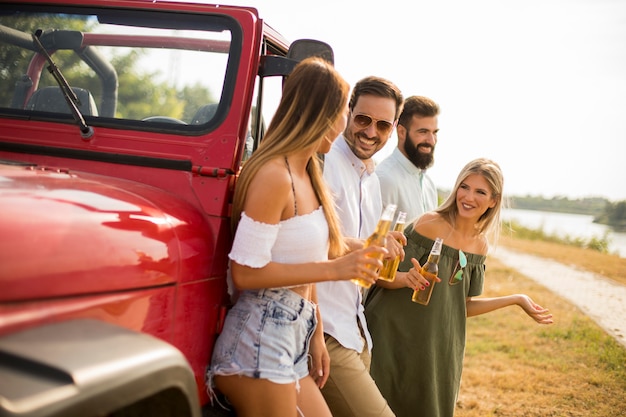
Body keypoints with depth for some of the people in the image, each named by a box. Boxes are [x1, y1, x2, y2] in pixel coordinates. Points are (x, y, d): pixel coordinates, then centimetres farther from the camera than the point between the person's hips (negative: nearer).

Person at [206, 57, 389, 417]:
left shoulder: (307, 174, 9)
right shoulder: (274, 175, -18)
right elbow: (246, 273, -20)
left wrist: (316, 334, 14)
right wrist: (334, 268, -18)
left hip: (294, 339, 9)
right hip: (260, 345, -8)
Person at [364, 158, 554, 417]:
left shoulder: (480, 245, 4)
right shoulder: (429, 224, -13)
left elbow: (463, 305, 11)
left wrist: (517, 299, 9)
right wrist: (409, 278, -32)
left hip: (438, 349, 5)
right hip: (396, 338, -5)